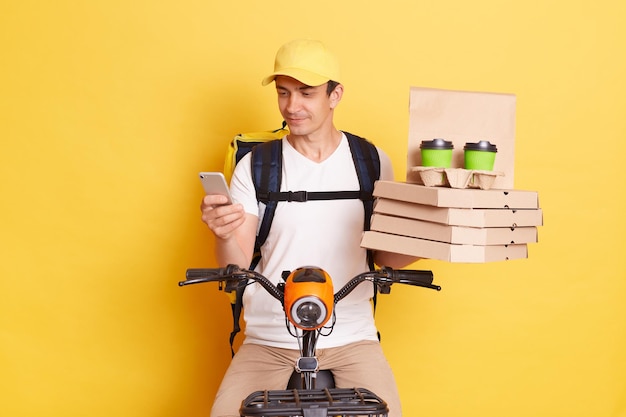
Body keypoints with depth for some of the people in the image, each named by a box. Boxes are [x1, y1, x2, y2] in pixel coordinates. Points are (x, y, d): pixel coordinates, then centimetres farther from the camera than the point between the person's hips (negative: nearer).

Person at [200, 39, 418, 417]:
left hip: (351, 339, 1)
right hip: (268, 341, 0)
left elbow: (386, 256, 9)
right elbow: (236, 268, -4)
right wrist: (224, 236, -25)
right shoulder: (255, 167, -1)